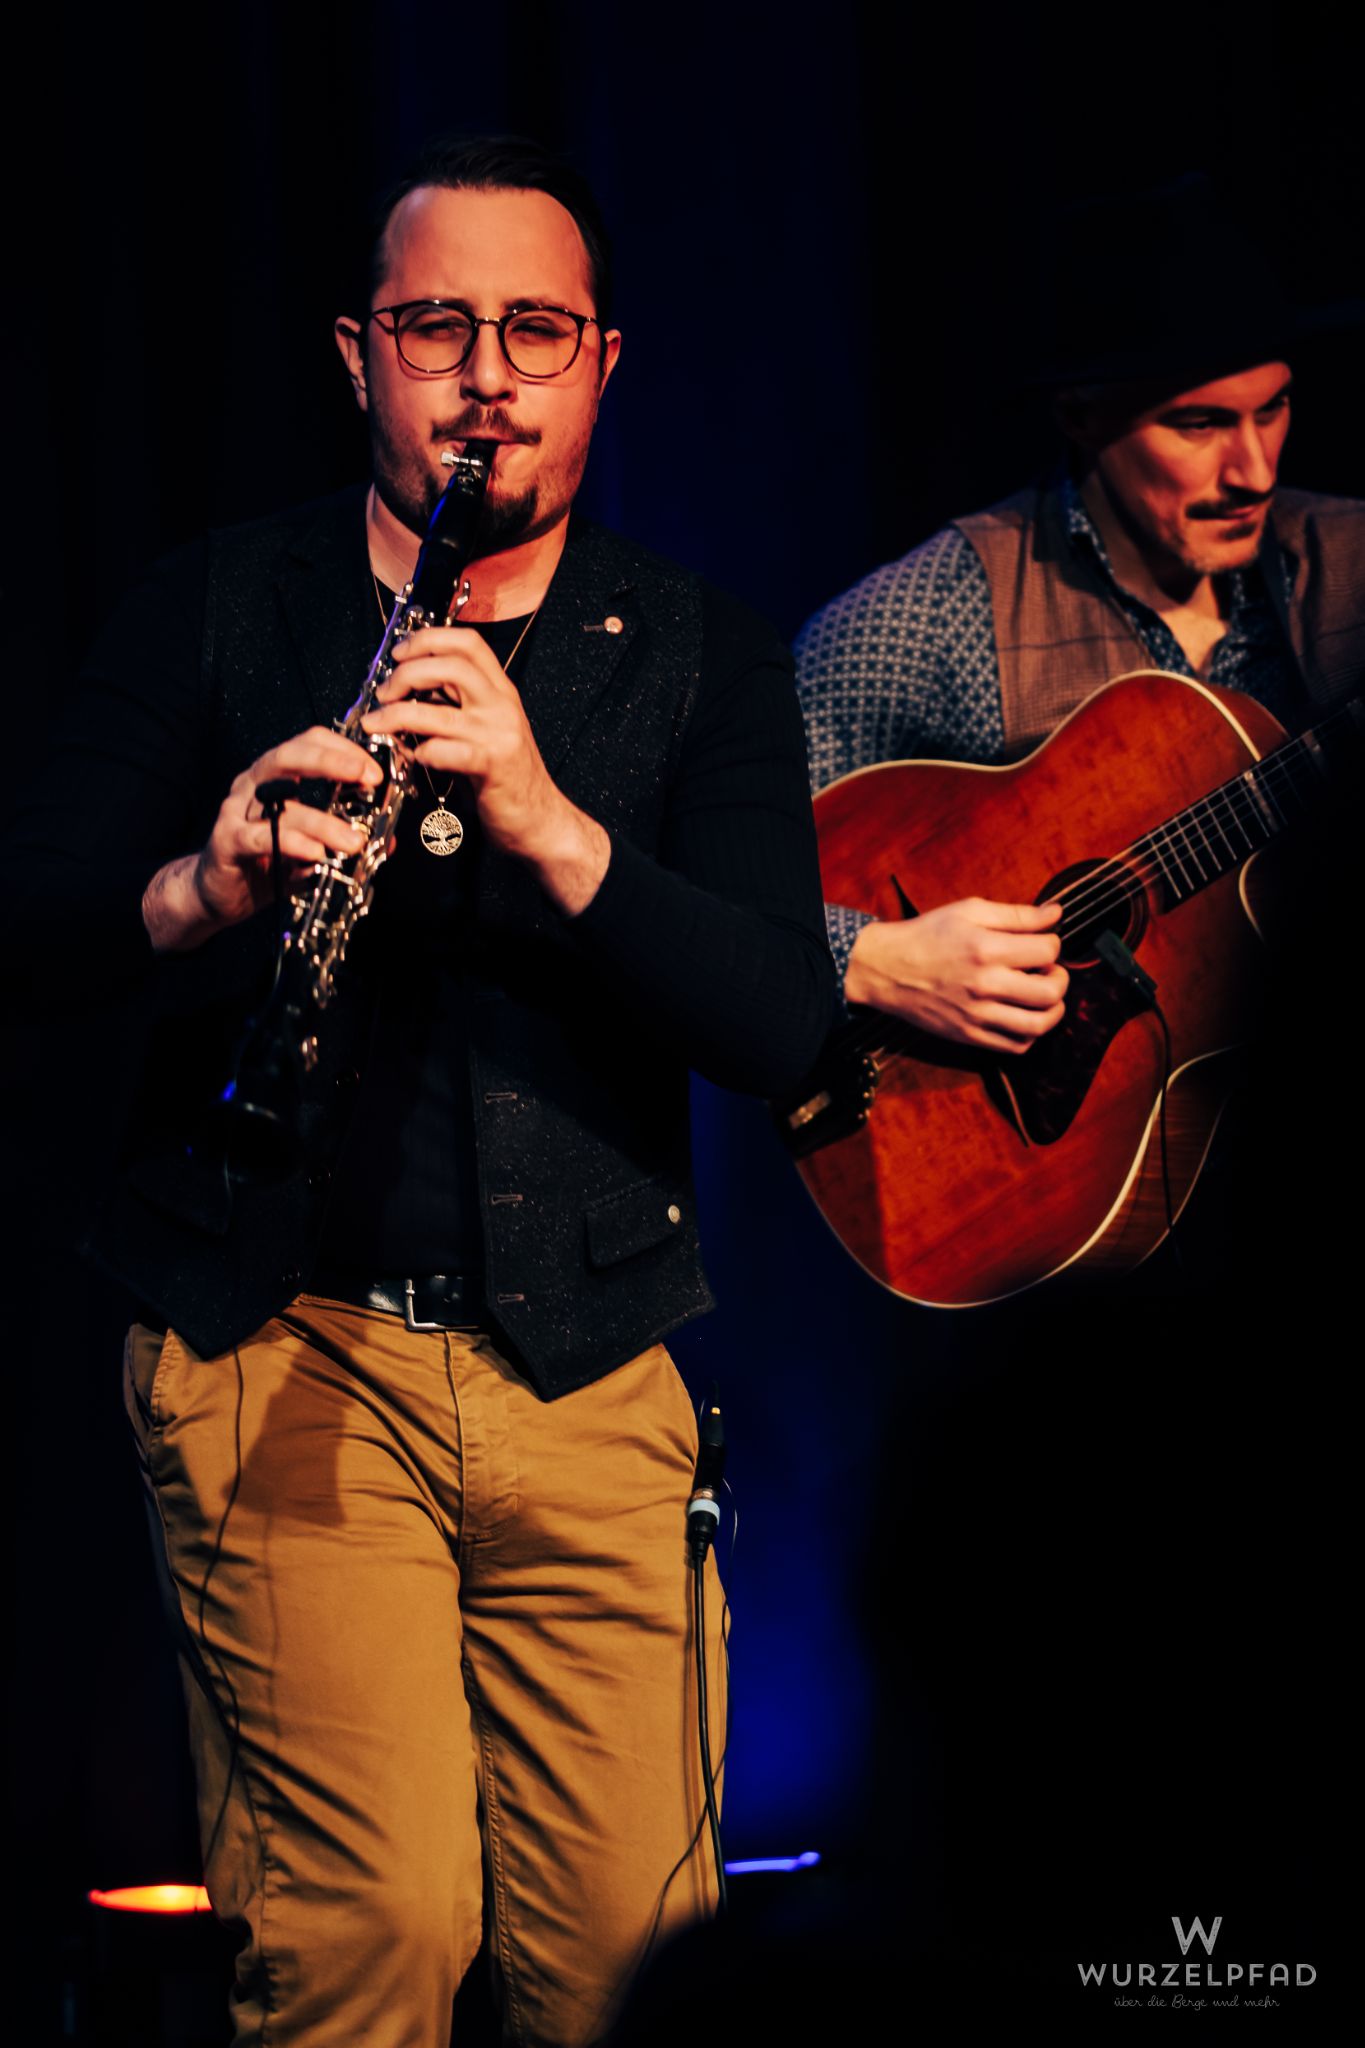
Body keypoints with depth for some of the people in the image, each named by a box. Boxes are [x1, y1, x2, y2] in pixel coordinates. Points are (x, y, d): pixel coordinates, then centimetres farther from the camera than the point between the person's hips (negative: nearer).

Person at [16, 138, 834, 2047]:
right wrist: (210, 888, -23)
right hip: (285, 1336, -2)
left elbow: (785, 1022, -4)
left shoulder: (703, 657, 9)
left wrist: (552, 828, -20)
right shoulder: (214, 614, 7)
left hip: (594, 1368, 2)